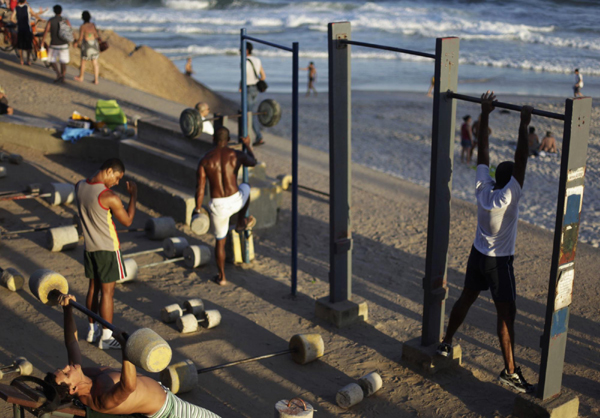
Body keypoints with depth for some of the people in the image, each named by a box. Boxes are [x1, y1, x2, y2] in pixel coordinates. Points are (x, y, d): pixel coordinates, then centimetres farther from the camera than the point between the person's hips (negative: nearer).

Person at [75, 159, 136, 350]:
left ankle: (93, 330, 29)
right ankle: (106, 337, 9)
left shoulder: (79, 187, -3)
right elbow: (127, 220, -12)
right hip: (107, 249, -7)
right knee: (107, 291, 2)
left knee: (93, 287, 18)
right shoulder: (110, 197, -24)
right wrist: (133, 195, -4)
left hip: (89, 247, 7)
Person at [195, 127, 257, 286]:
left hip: (217, 206, 0)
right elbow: (253, 162, 20)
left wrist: (197, 209, 5)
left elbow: (200, 188, -7)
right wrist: (248, 145, 37)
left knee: (220, 240, 20)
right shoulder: (237, 155, -4)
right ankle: (241, 223, 46)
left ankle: (221, 277, 28)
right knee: (245, 187, 36)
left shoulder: (204, 160, -6)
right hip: (236, 201, 0)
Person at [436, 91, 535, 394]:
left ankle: (446, 343, 36)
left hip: (478, 255, 7)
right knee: (507, 315, -2)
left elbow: (483, 152, -5)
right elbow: (520, 162, -30)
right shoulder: (508, 197, -25)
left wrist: (484, 116, -2)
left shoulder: (482, 189, -9)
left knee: (466, 299, 22)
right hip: (499, 263, -7)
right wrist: (523, 127, -29)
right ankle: (510, 372, 1)